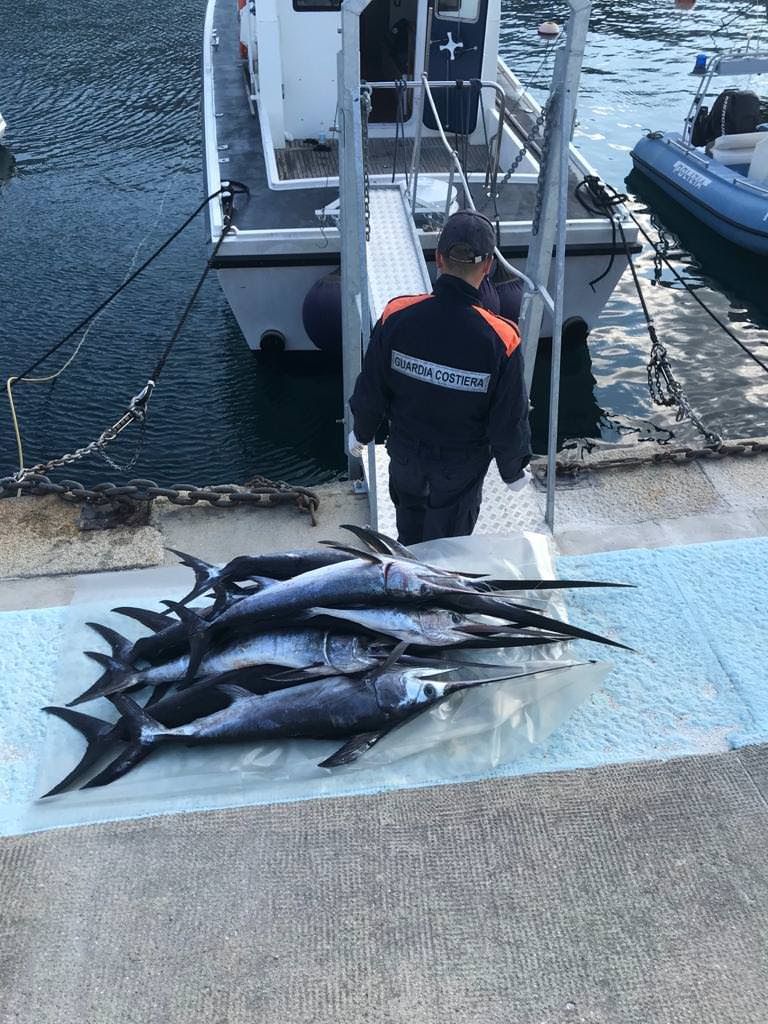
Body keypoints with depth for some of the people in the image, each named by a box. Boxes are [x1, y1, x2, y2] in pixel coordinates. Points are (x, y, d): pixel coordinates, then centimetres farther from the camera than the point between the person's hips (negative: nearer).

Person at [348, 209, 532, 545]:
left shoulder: (397, 316, -21)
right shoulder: (501, 340, -27)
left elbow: (371, 390, -8)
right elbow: (509, 420, -15)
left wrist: (361, 433, 12)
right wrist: (512, 470, 4)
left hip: (405, 453, 3)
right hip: (462, 466, -2)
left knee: (410, 536, 30)